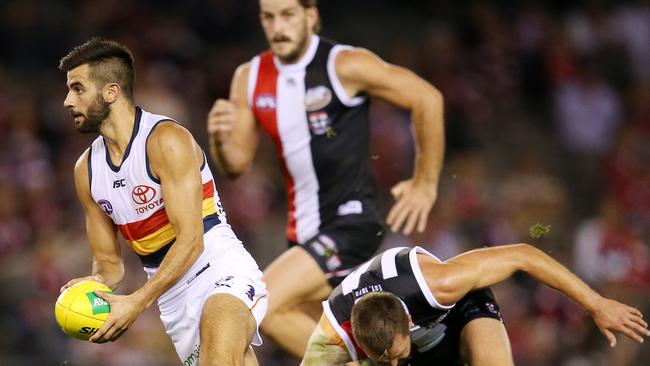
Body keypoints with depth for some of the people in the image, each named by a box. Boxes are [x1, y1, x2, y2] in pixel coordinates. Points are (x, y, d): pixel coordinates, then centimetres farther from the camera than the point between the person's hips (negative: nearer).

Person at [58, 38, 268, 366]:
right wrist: (96, 284, -9)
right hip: (174, 299, 7)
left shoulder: (167, 141, -12)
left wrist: (137, 302, -28)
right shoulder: (87, 170, 9)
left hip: (221, 270, -7)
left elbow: (190, 240, -20)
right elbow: (109, 261, 16)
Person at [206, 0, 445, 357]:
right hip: (305, 229, 8)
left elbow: (427, 98, -6)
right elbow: (237, 165, 8)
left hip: (350, 222, -8)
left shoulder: (345, 66, -13)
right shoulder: (249, 78, 5)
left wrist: (425, 184, -2)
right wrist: (220, 139, -15)